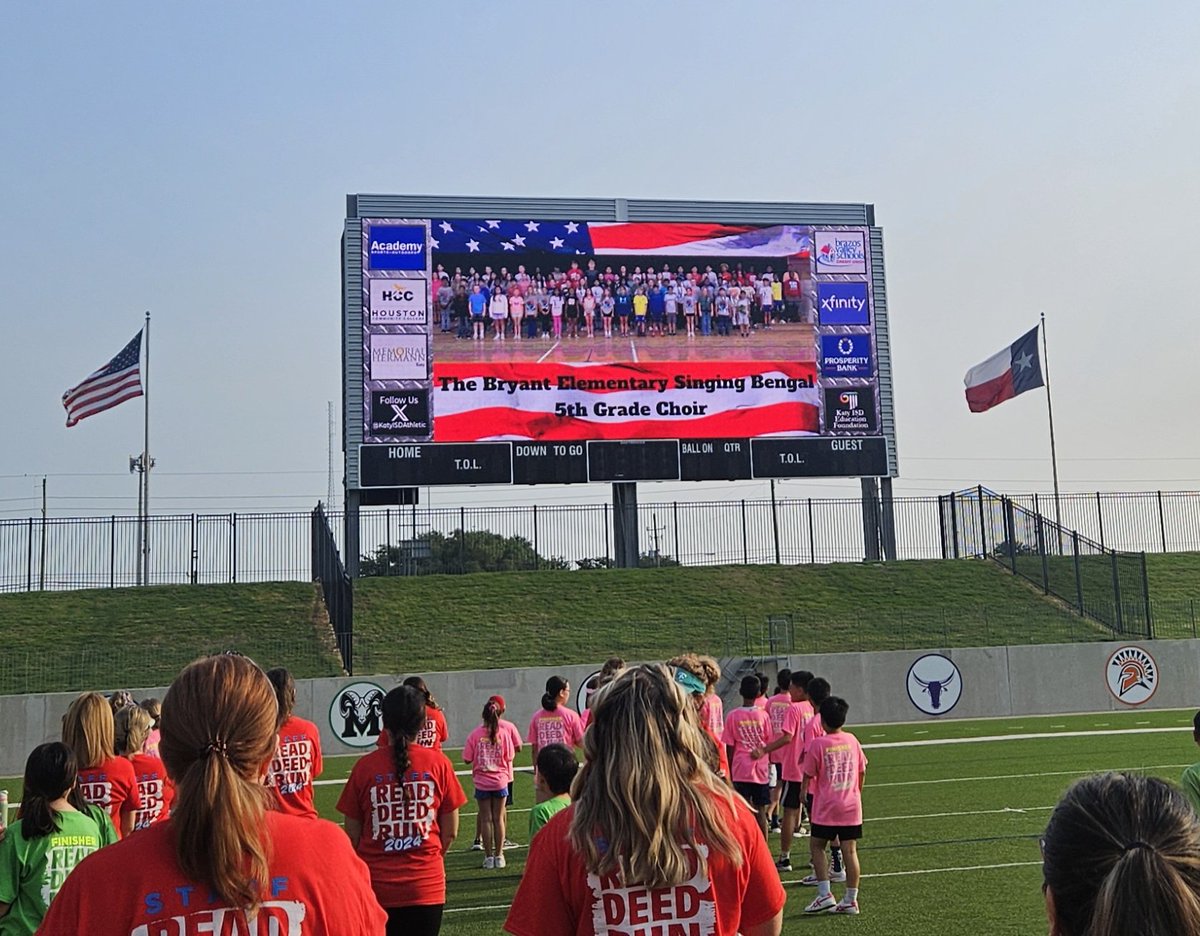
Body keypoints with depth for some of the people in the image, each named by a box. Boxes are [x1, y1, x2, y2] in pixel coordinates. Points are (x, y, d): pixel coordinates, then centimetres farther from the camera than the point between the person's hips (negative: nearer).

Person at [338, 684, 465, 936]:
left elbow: (352, 835, 1)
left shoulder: (365, 767, -6)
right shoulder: (438, 763, -7)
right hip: (427, 886, 0)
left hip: (376, 886, 0)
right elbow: (450, 832, 0)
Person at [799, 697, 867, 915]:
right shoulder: (852, 740, 3)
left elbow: (808, 775, -6)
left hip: (826, 807, -4)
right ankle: (851, 900, 8)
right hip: (852, 806, 4)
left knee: (816, 846, 9)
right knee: (850, 850, 5)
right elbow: (862, 771, 11)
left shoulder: (818, 744, -10)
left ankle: (824, 894, 0)